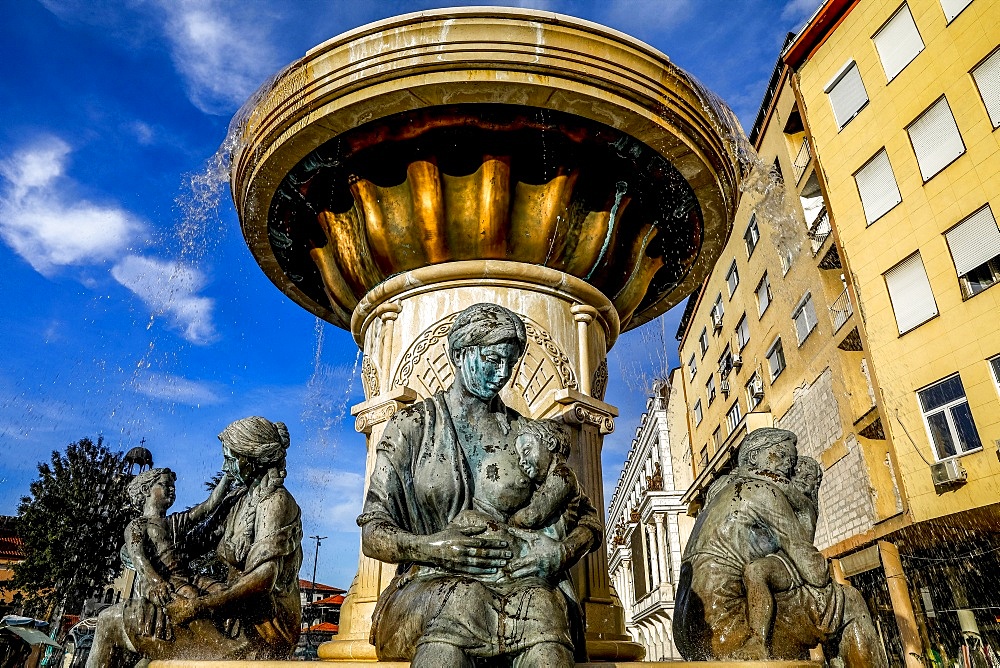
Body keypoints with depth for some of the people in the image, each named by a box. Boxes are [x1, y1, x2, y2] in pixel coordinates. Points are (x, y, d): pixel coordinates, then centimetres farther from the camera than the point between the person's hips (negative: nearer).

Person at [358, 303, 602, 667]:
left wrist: (562, 552, -8)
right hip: (427, 586, -1)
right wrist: (427, 548, -16)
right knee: (459, 602, -35)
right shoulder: (411, 426, 9)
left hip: (518, 583, 2)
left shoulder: (526, 435, 13)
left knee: (540, 606, -33)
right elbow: (372, 532, 5)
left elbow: (589, 519, 15)